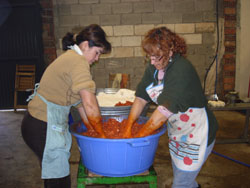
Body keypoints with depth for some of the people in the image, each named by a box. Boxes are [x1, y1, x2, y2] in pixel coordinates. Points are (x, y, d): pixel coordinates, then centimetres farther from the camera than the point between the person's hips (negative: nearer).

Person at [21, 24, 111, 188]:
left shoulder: (71, 58, 14)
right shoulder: (79, 62, -18)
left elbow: (81, 103, 12)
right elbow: (90, 105, -21)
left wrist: (93, 131, 11)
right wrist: (102, 135, -8)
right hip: (43, 128, -10)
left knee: (56, 174, 20)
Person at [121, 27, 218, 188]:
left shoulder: (182, 70, -28)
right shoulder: (154, 68, -3)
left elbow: (164, 110, -32)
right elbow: (141, 97, -4)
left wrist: (138, 137, -28)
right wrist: (128, 129, -11)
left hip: (196, 133, -7)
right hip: (177, 132, 8)